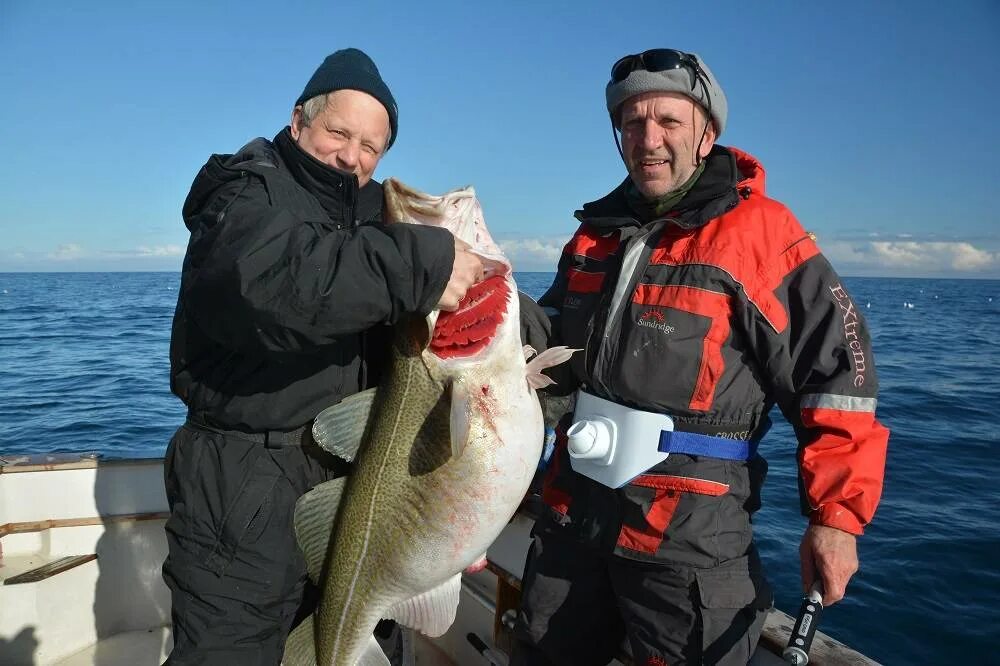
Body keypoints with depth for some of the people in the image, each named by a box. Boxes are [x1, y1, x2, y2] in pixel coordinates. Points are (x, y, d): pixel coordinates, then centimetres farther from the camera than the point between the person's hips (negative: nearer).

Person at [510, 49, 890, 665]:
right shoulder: (595, 233, 10)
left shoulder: (763, 234, -11)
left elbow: (838, 376, -11)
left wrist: (836, 517, -12)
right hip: (572, 509, 7)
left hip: (691, 537, -6)